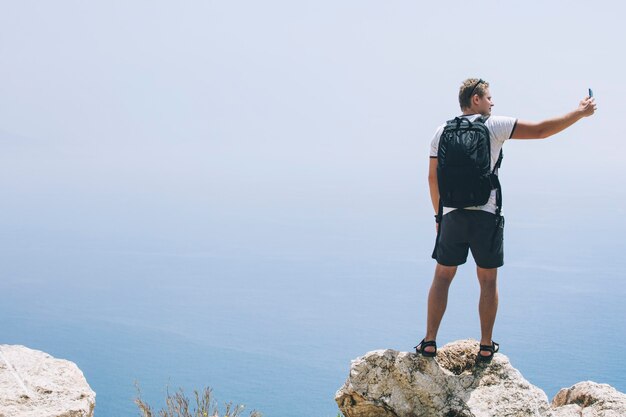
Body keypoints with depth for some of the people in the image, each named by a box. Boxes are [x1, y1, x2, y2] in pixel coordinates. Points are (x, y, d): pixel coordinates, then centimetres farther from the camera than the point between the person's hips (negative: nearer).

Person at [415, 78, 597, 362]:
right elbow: (542, 130, -4)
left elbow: (433, 177, 8)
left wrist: (438, 215, 18)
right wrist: (580, 113, 8)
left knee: (442, 277, 10)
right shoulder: (494, 126, -2)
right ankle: (486, 346, 15)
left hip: (452, 216, 2)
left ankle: (429, 342, 9)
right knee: (488, 281, 9)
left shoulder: (442, 132, 7)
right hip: (486, 216, -2)